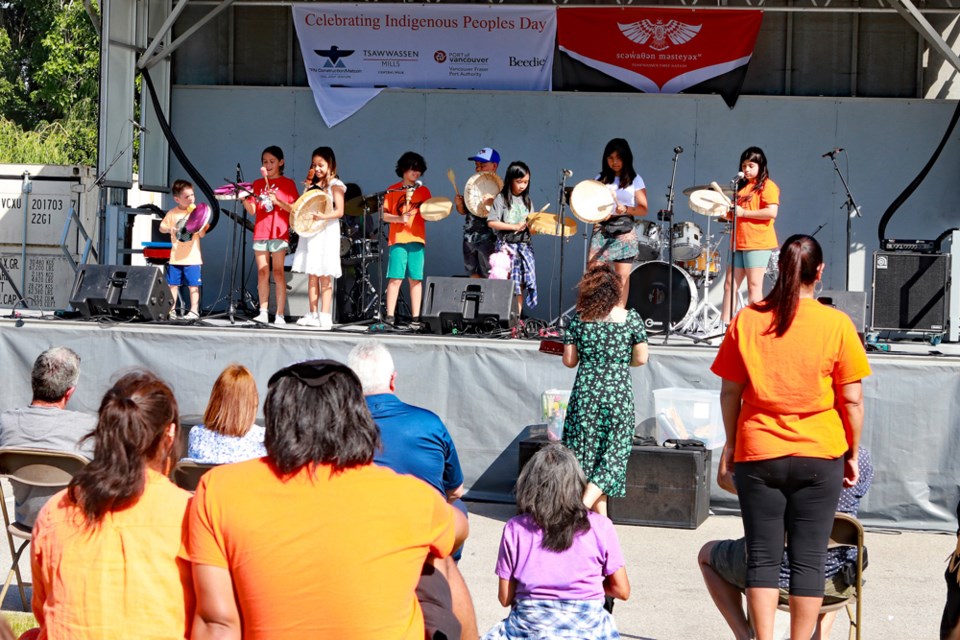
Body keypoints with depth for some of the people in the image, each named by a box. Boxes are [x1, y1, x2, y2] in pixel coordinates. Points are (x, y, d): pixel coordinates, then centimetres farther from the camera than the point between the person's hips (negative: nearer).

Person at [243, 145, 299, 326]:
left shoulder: (288, 183, 4)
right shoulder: (257, 184, 15)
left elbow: (294, 209, -3)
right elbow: (252, 210, 9)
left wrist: (277, 201, -16)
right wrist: (244, 199, -9)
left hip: (279, 232, -4)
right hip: (260, 232, 4)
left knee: (278, 272, -8)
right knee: (262, 272, 2)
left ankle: (280, 315, -10)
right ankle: (263, 313, 2)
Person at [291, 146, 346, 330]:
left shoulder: (335, 185, -3)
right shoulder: (312, 185, 16)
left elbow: (339, 211, -11)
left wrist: (324, 216, -28)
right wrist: (308, 185, 7)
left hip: (326, 233, -6)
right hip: (310, 232, 6)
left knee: (325, 277, -7)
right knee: (312, 276, 5)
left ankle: (325, 316, -8)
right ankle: (313, 315, 7)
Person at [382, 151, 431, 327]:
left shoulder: (423, 191, 13)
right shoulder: (392, 190, 6)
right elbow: (384, 215, 3)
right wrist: (399, 218, -14)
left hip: (417, 239, 2)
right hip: (397, 239, -2)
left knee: (415, 279, 1)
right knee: (395, 278, -7)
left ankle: (415, 317, 4)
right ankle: (390, 316, -6)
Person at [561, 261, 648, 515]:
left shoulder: (579, 319, -3)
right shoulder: (631, 318, -7)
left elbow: (569, 360, 1)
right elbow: (641, 359, -2)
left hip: (585, 392, 2)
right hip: (618, 394, -1)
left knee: (587, 452, 9)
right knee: (612, 455, 5)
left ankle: (600, 517, 10)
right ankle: (584, 504, -14)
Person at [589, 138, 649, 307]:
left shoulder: (634, 180, 5)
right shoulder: (601, 179, 12)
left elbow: (643, 209, 1)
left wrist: (626, 209, -16)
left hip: (624, 231, -2)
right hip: (601, 229, 2)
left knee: (623, 276, -2)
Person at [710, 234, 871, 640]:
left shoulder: (747, 320, -1)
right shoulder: (837, 324, -5)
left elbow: (729, 393, 4)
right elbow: (852, 400, -3)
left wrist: (730, 446, 15)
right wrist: (852, 454, 8)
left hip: (757, 454, 1)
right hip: (819, 455, -1)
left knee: (762, 557, 5)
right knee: (808, 559, 4)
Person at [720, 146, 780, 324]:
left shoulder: (767, 186, -4)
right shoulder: (741, 186, 21)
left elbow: (771, 212, -18)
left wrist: (743, 212, -14)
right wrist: (729, 213, 8)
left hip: (758, 243, -8)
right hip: (739, 243, 8)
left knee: (754, 286, -8)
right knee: (730, 284, 6)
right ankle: (725, 325, 9)